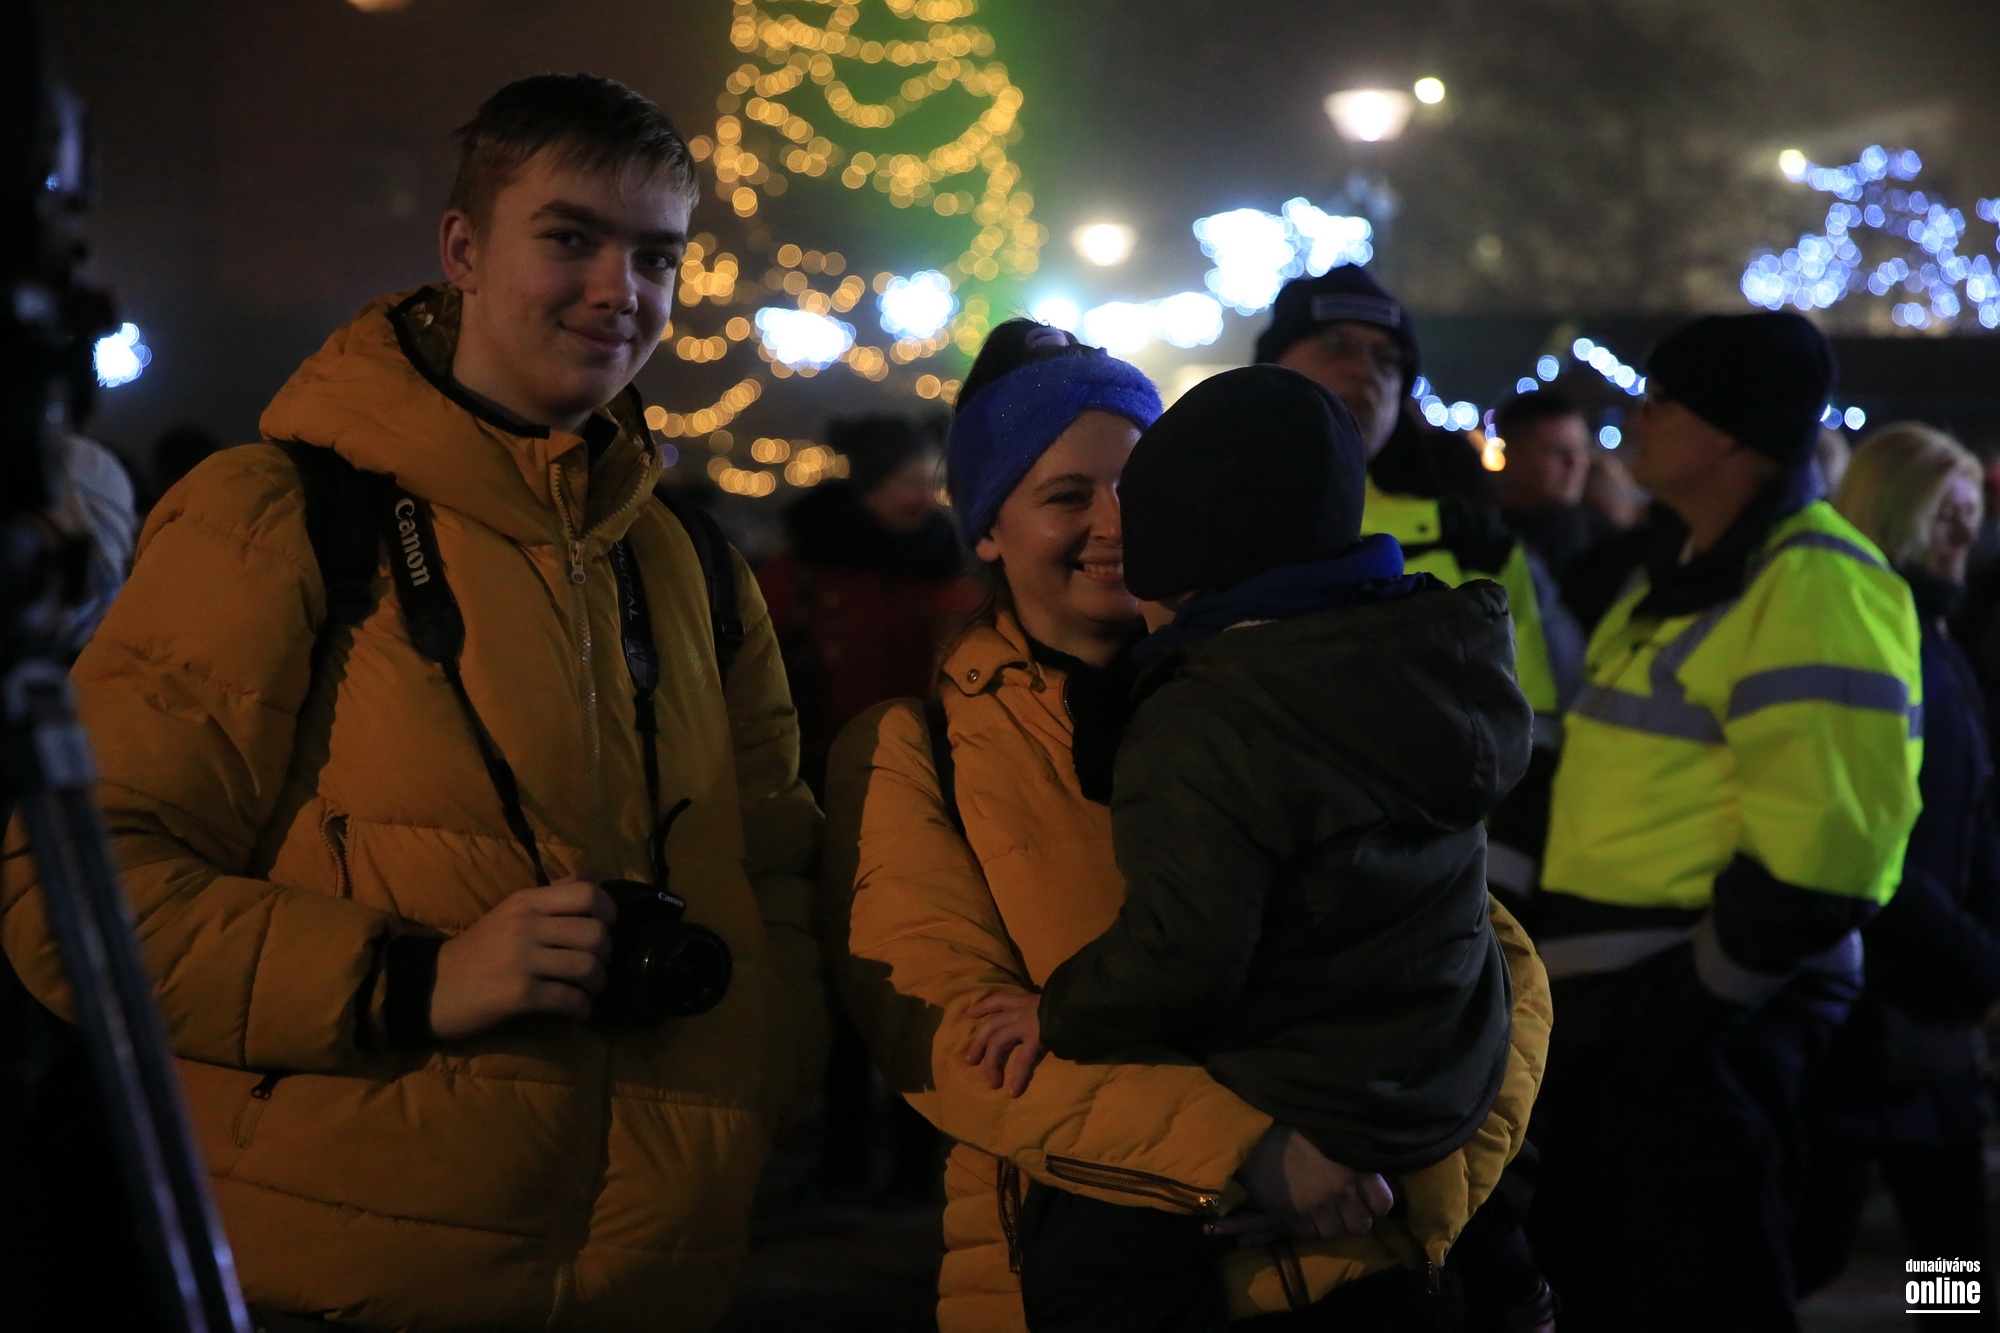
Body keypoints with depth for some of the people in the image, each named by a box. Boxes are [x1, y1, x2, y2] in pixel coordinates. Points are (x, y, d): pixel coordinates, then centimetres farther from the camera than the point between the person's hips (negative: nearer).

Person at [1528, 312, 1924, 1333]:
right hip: (1608, 1003, 10)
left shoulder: (1816, 588, -16)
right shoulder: (1681, 576, 17)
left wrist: (1692, 1002, -18)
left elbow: (1818, 850, -24)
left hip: (1701, 1018, -10)